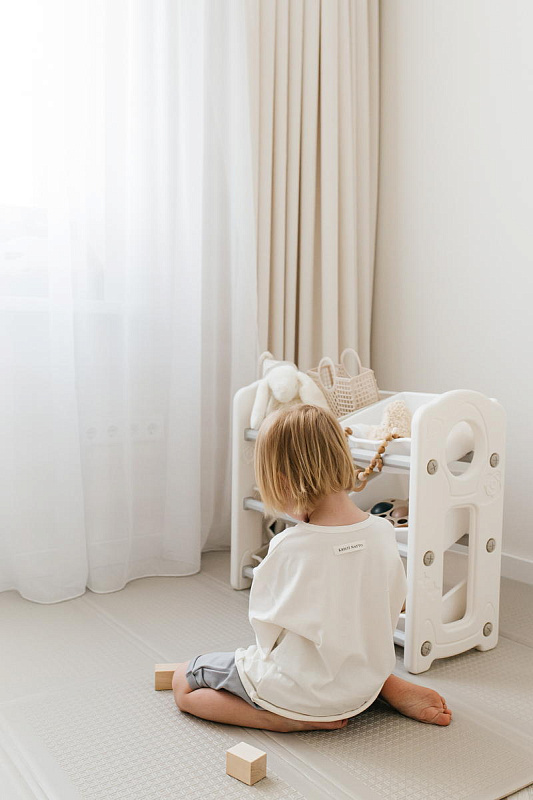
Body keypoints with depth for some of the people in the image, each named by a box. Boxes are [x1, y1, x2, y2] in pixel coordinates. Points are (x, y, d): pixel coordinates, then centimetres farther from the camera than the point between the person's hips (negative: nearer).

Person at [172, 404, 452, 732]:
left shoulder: (288, 548, -27)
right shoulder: (383, 531, -13)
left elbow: (267, 629, -13)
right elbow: (392, 610, 0)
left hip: (300, 691, -5)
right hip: (367, 685, 6)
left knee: (184, 682, 10)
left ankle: (289, 720, -5)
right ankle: (396, 689, 17)